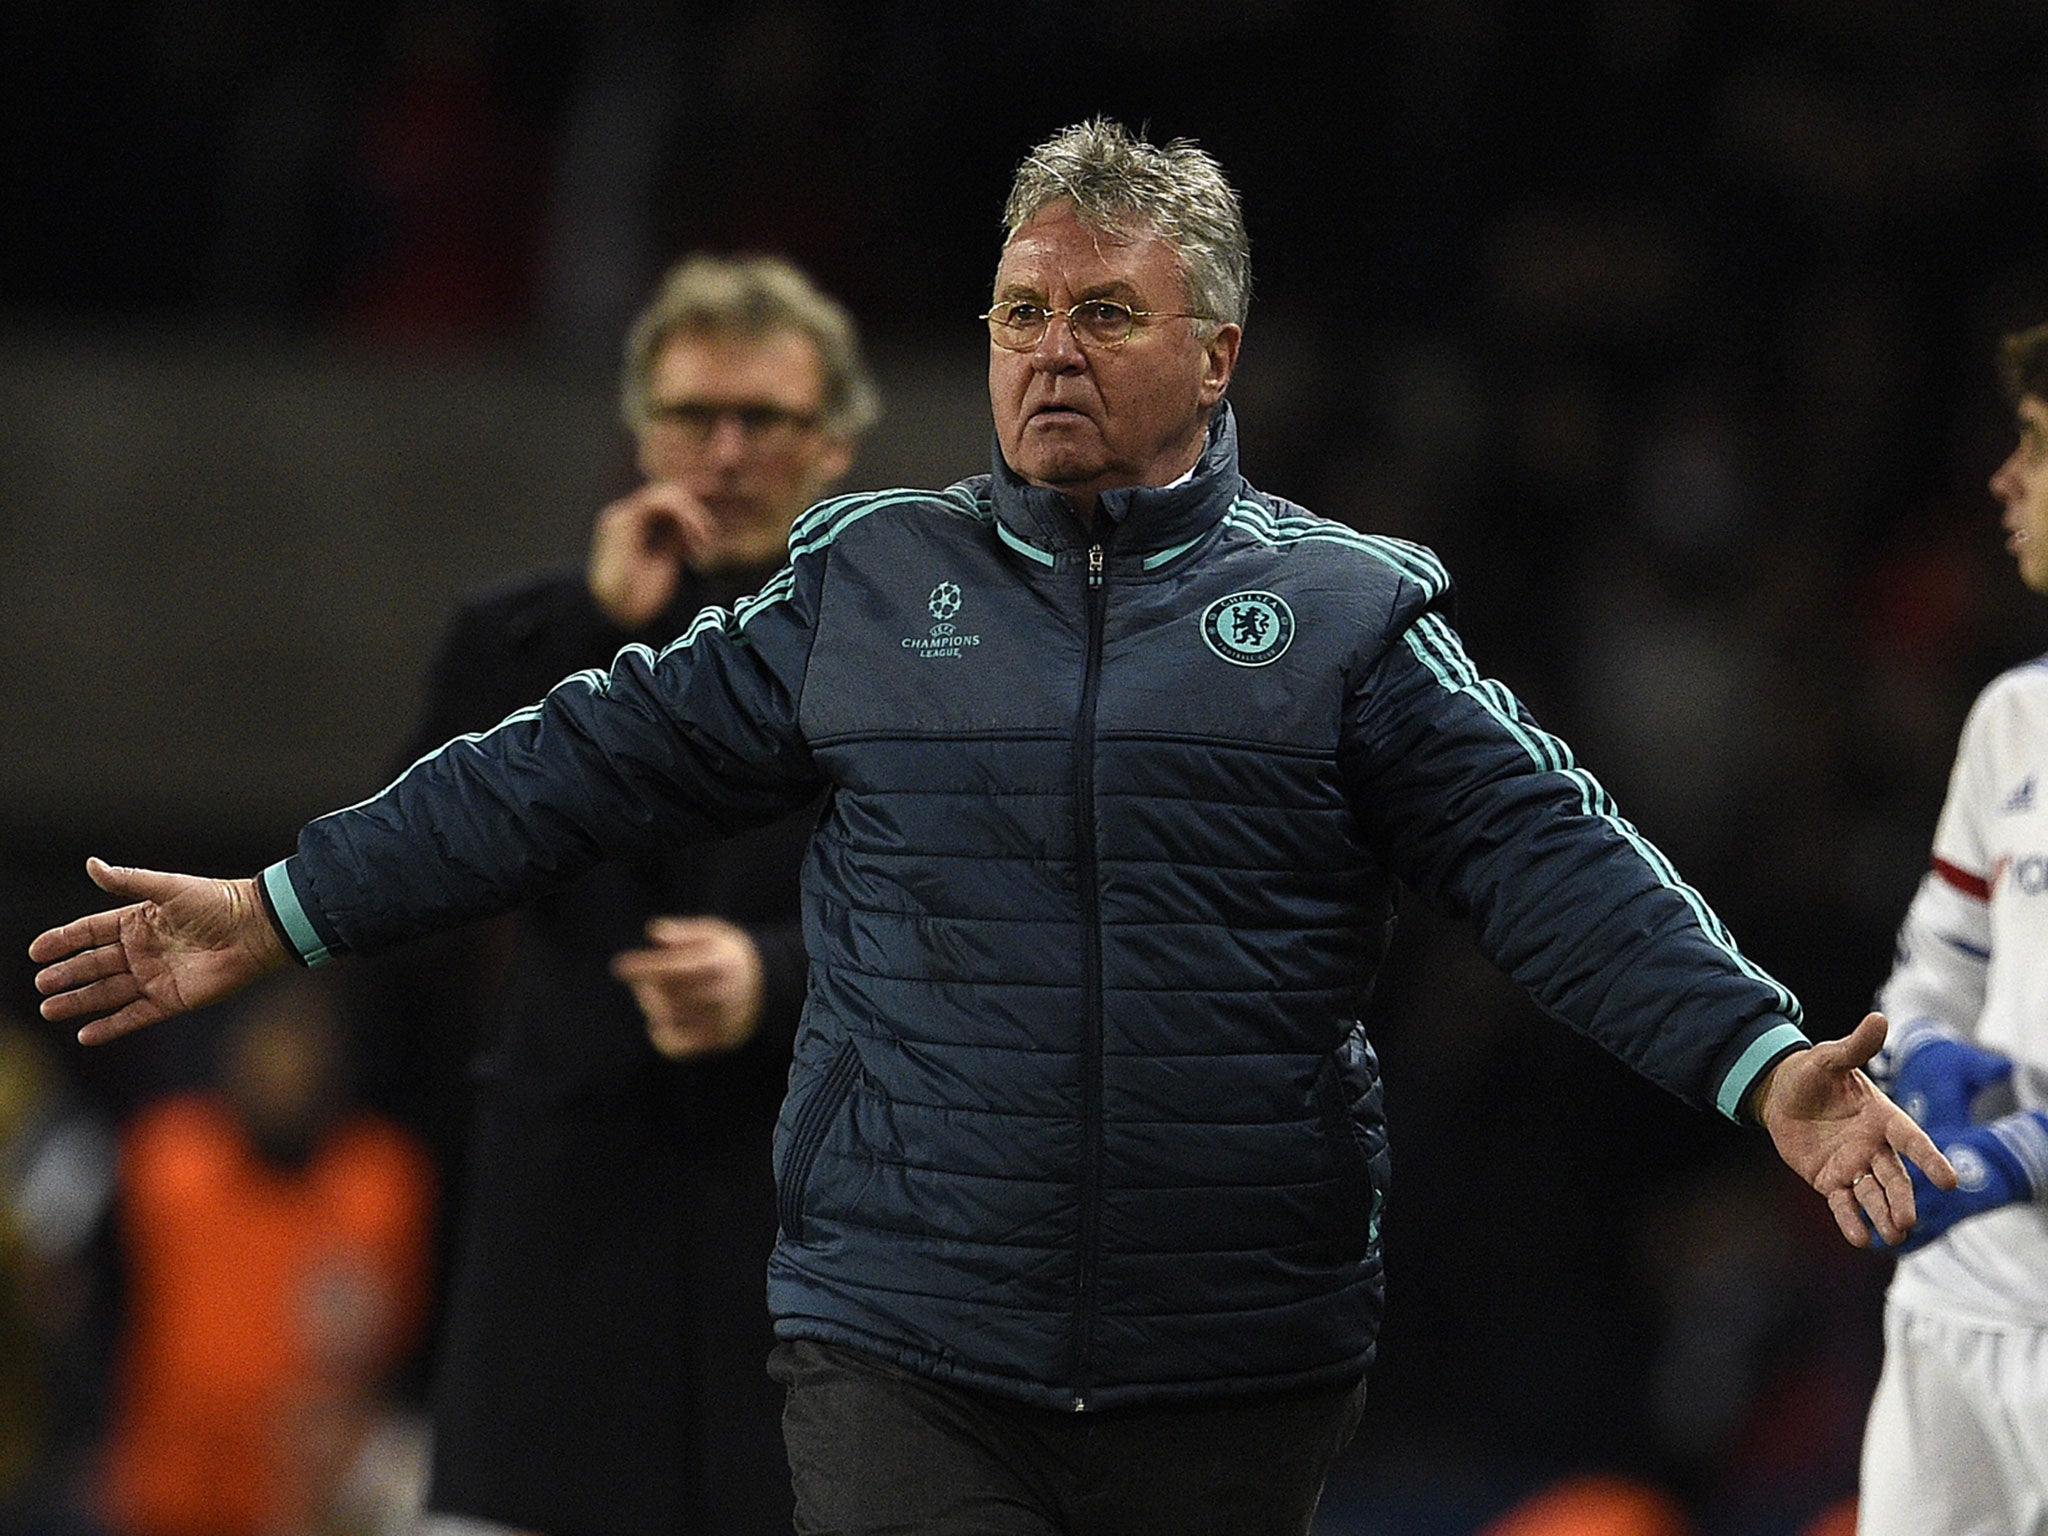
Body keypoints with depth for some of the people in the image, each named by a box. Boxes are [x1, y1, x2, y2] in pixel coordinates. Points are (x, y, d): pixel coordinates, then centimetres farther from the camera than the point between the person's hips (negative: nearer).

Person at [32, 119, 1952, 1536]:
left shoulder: (1345, 611, 5)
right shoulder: (861, 585, 11)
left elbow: (1549, 856, -2)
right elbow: (589, 765, 14)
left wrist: (1757, 1061, -16)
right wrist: (284, 911, 11)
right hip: (901, 1354, 1)